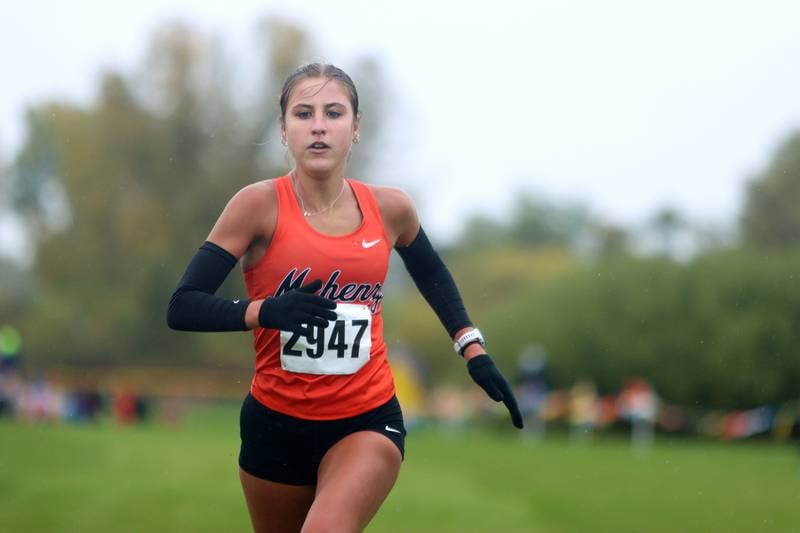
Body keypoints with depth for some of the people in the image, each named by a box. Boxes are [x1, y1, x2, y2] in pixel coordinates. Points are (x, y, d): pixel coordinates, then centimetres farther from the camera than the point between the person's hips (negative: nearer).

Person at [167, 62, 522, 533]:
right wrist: (264, 310, -30)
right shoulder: (260, 204, -12)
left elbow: (432, 273, 22)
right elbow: (182, 308, -15)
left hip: (368, 420, 0)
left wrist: (473, 349, 15)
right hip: (276, 423, 0)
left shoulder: (390, 208, -2)